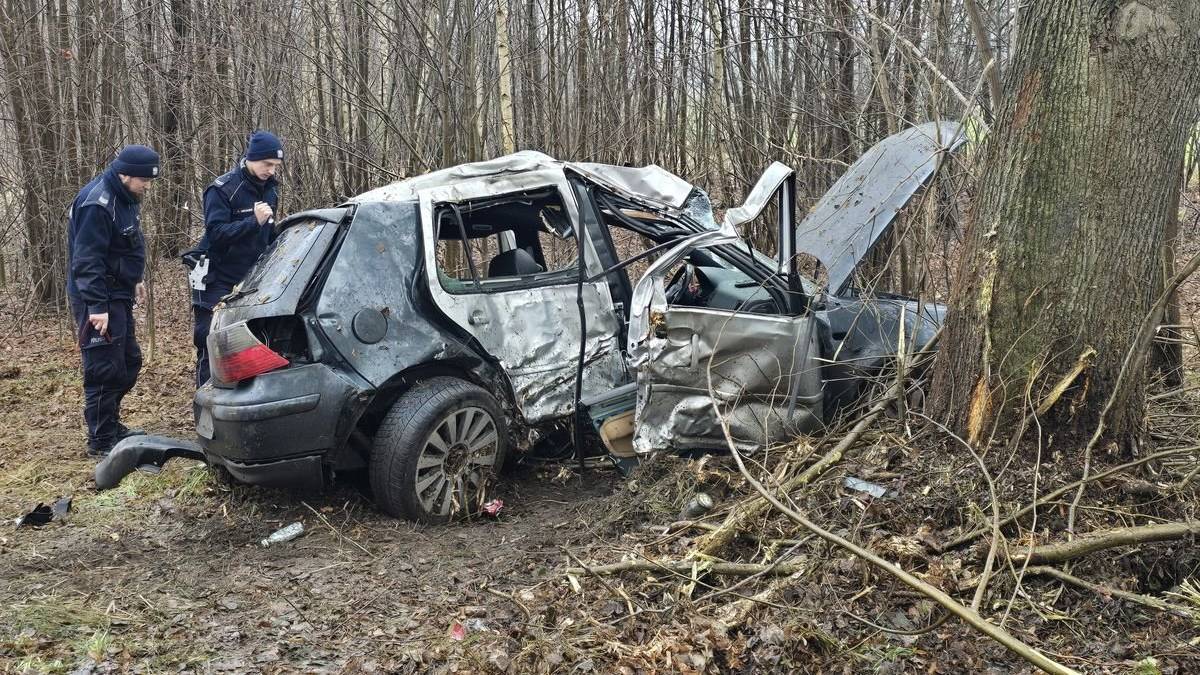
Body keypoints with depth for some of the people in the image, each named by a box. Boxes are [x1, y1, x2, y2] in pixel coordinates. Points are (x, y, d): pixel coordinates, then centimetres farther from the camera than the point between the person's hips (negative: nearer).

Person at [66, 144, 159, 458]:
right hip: (98, 300, -10)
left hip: (118, 295, 10)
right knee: (105, 370, -6)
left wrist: (134, 279, 25)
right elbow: (87, 261, -25)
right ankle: (101, 441, 3)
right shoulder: (97, 204, -21)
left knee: (129, 362, 16)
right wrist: (97, 307, -27)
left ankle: (110, 424, 31)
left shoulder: (124, 198, 10)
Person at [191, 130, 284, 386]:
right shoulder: (223, 189, -11)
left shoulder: (269, 190, 10)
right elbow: (216, 232, -20)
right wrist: (254, 222, -29)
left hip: (251, 281, 6)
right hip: (218, 281, -6)